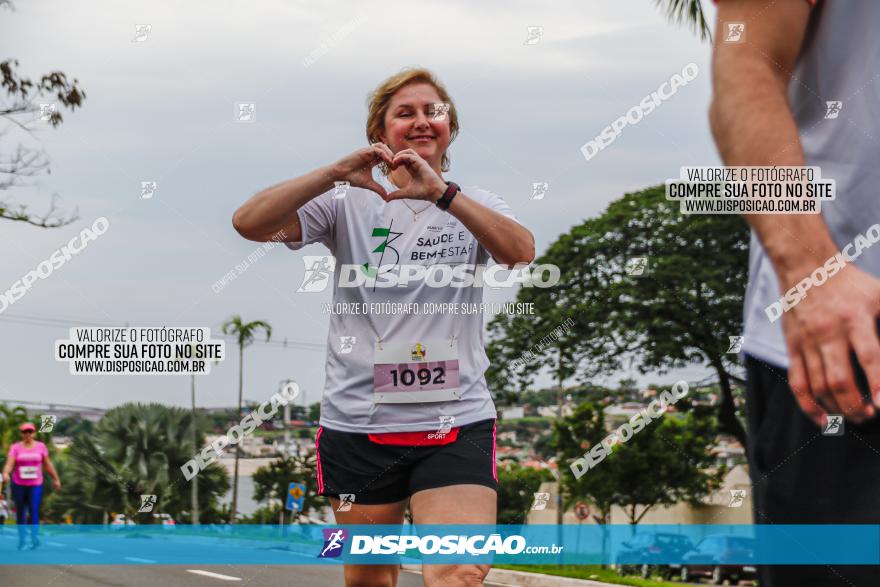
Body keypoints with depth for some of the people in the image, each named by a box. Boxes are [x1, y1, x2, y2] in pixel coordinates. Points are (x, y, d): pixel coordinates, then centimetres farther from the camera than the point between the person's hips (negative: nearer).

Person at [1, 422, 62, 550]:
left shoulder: (40, 446, 4)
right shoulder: (15, 448, -1)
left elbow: (48, 464, 12)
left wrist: (56, 479, 16)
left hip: (35, 485, -1)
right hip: (19, 485, 1)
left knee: (34, 511, -15)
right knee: (20, 513, 7)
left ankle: (34, 537, -22)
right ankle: (21, 539, 17)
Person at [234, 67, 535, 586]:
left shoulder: (474, 205, 6)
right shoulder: (349, 204, 4)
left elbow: (521, 250, -16)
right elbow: (249, 223, -10)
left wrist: (440, 192, -29)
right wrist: (336, 173, -22)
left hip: (458, 422, 0)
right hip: (359, 422, 1)